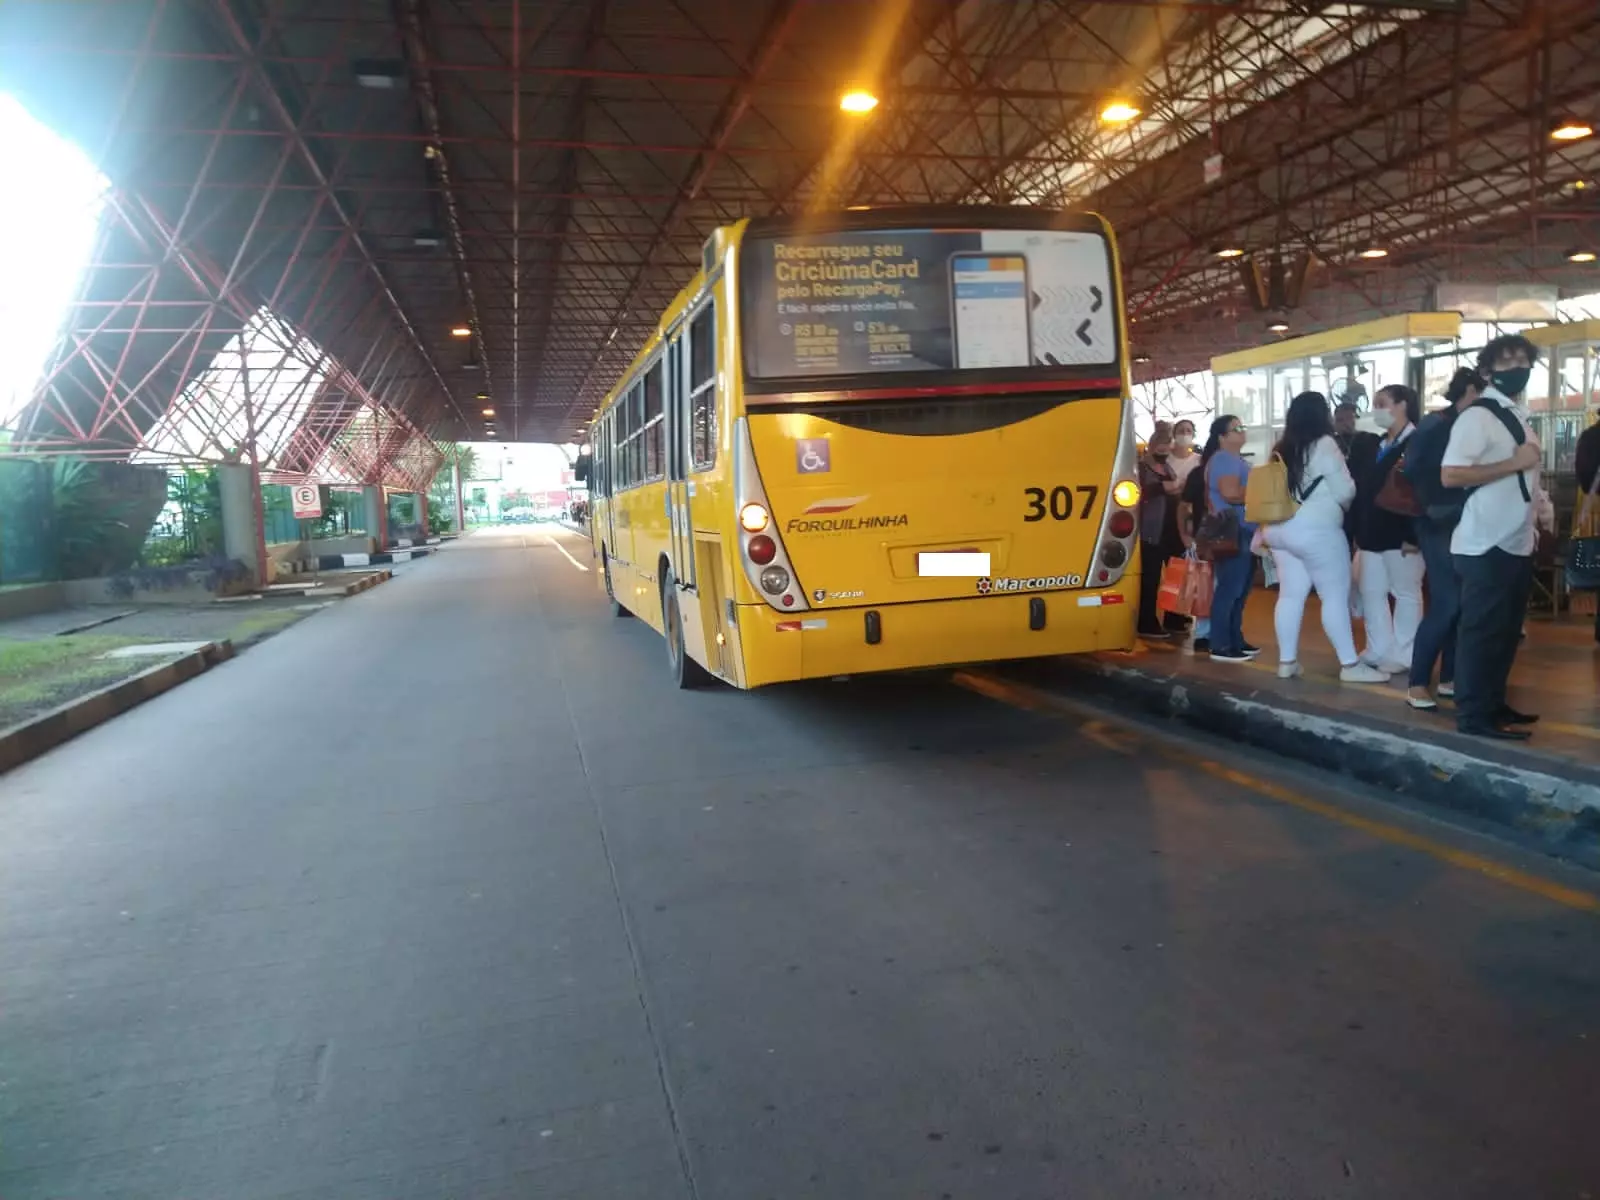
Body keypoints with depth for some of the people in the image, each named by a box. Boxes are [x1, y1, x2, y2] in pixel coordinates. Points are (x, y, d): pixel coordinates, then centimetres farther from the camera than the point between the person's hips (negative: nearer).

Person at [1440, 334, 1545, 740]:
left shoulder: (1517, 418, 16)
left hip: (1517, 543, 9)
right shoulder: (1477, 417, -12)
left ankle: (1493, 703, 24)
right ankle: (1474, 715, 1)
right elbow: (1450, 475, -24)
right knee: (1482, 630, -5)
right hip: (1486, 545, -9)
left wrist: (1532, 526, 16)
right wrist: (1514, 463, -21)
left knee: (1506, 630, 14)